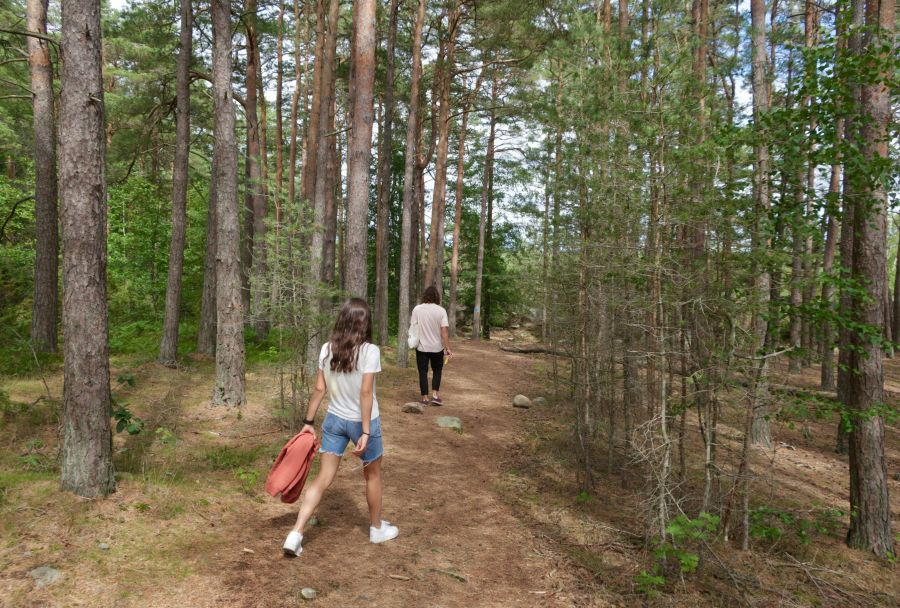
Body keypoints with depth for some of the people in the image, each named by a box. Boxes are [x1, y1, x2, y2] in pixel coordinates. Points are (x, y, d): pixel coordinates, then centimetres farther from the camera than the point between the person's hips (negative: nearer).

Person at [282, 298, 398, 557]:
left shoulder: (327, 349, -3)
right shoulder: (369, 351, -17)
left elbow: (319, 388, -1)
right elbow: (365, 393, -20)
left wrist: (309, 422, 7)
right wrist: (365, 432, -18)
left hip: (334, 420, 4)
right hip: (362, 421, -4)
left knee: (323, 478, 9)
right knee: (373, 475, 18)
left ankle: (296, 533, 3)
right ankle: (377, 528, 34)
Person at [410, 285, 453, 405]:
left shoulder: (417, 309, -6)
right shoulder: (441, 310, -9)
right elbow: (444, 330, -13)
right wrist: (447, 348, -10)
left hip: (421, 347, 0)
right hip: (437, 347, 0)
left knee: (423, 372, 10)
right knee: (437, 370, 18)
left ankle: (425, 398, 12)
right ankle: (435, 395, 8)